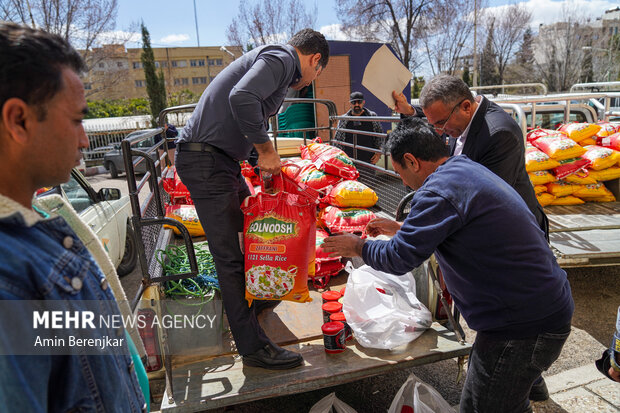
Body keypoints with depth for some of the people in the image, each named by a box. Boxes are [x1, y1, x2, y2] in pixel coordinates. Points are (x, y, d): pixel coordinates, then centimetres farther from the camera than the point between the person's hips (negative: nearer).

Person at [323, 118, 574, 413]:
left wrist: (358, 247, 0)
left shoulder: (439, 191, -22)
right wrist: (400, 228, 26)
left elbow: (398, 259, -18)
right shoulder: (468, 169, 10)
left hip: (522, 328, -10)